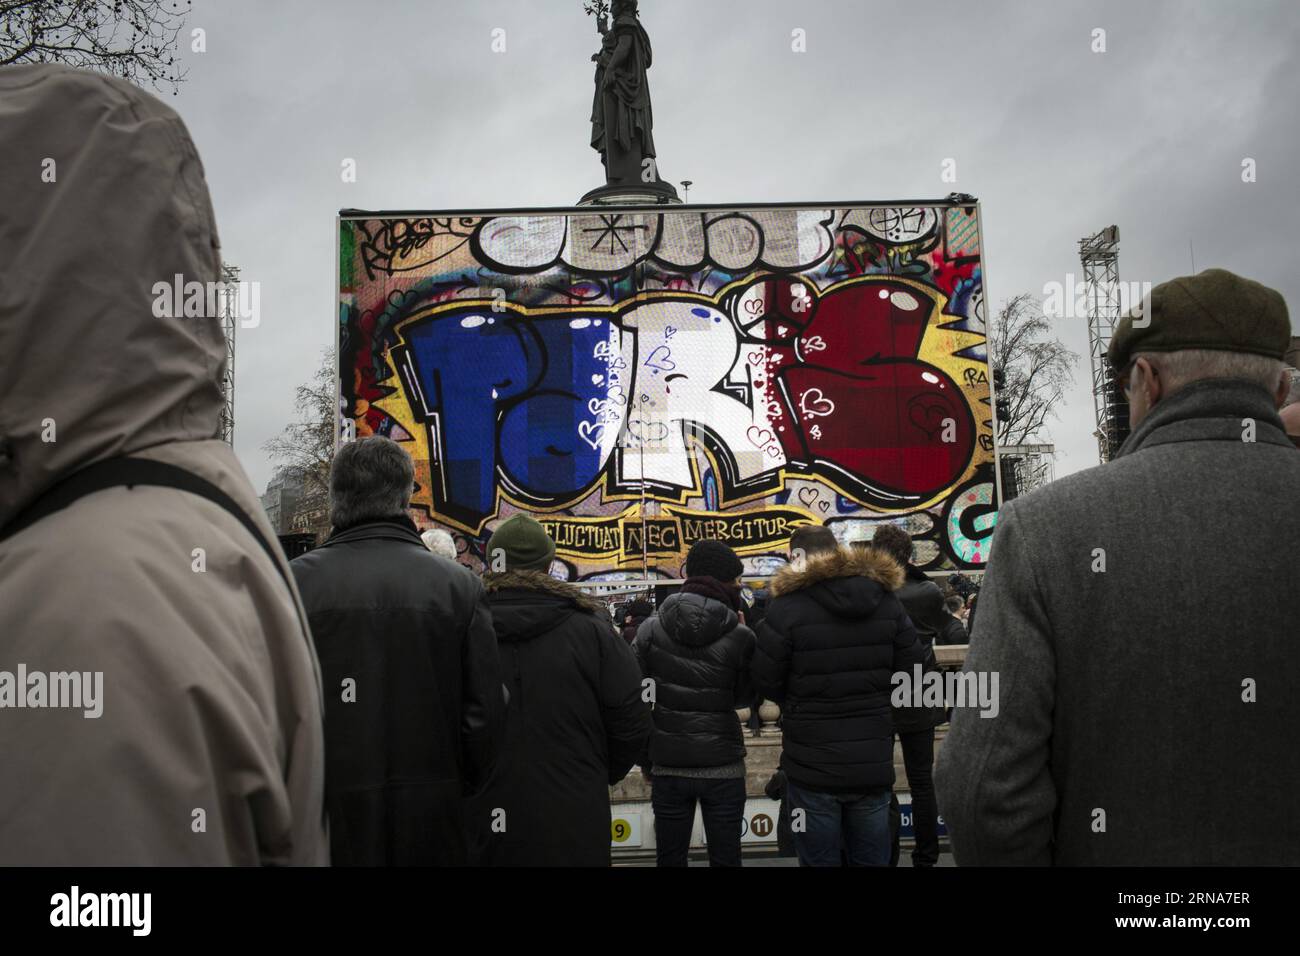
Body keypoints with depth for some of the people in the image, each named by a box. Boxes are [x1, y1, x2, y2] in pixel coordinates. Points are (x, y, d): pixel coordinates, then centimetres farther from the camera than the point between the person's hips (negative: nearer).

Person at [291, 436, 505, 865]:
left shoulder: (295, 581, -7)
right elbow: (486, 714, -6)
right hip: (428, 819, 1)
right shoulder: (459, 585, -5)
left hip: (324, 817, 0)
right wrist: (457, 792, 9)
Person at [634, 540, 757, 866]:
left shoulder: (650, 631, -3)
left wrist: (645, 759, 8)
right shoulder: (740, 637, -9)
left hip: (668, 768, 2)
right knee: (725, 860, 11)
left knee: (670, 860, 14)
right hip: (723, 768, -2)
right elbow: (745, 698, 5)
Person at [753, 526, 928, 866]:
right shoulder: (886, 600, 1)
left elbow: (766, 685, -8)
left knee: (820, 860, 9)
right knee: (872, 860, 16)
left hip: (813, 766, -4)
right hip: (873, 764, 4)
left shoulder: (787, 606, -13)